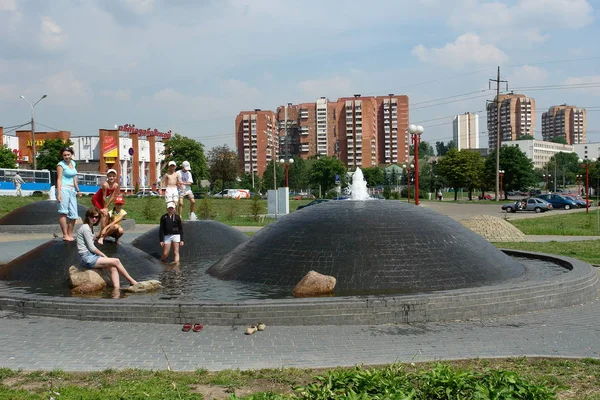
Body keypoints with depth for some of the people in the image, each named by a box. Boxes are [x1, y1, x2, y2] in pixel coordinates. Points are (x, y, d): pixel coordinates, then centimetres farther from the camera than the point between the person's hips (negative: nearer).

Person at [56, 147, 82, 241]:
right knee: (63, 212, -10)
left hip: (72, 190, 7)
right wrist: (58, 193, -18)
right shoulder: (61, 165, -3)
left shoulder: (73, 163, 17)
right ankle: (65, 235, -12)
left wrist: (77, 190, 18)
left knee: (73, 215, 6)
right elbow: (59, 179, -10)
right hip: (63, 189, -7)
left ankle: (70, 235, 13)